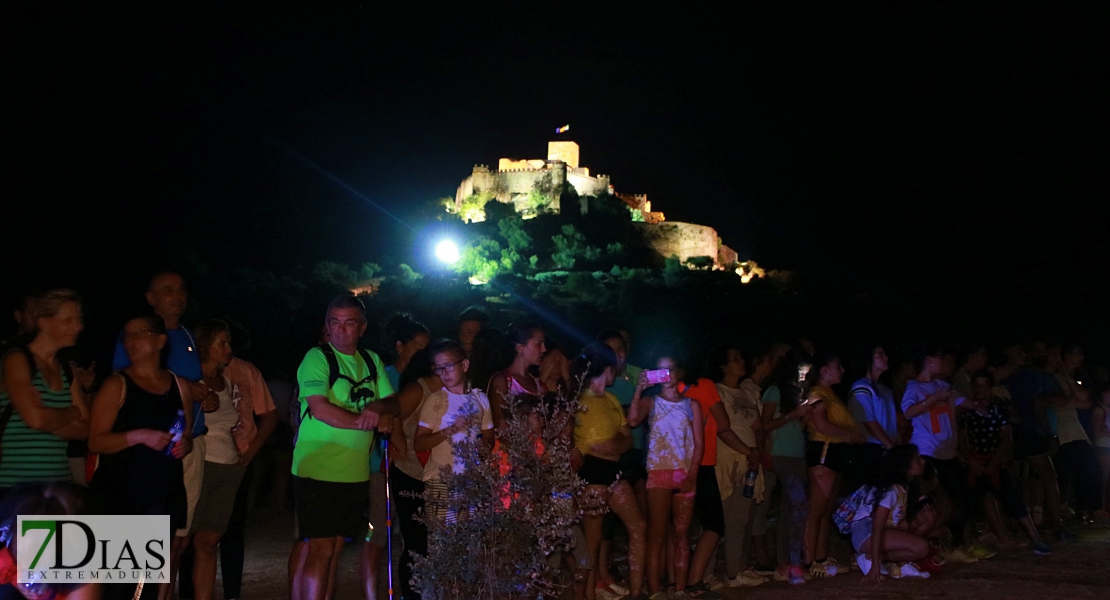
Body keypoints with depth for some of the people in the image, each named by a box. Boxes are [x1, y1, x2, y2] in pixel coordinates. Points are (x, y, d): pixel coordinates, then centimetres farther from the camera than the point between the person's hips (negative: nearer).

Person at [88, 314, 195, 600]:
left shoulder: (180, 386, 12)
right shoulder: (117, 386, 1)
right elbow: (96, 441, -7)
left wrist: (185, 445, 0)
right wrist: (139, 436, -20)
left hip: (165, 498, 3)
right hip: (118, 497, -3)